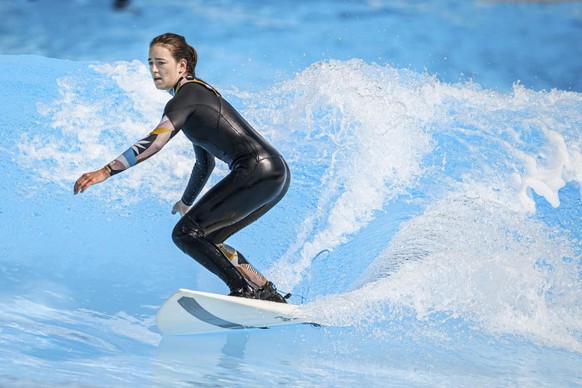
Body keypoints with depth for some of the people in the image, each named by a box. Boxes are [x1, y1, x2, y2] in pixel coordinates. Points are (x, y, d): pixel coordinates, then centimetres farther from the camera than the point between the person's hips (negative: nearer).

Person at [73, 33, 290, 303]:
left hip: (256, 171, -10)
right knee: (207, 239, 16)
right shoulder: (198, 94, 24)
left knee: (186, 233, -10)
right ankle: (270, 295, 12)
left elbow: (156, 140, -20)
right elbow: (205, 163, 34)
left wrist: (106, 171, -25)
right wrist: (187, 202, 46)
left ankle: (244, 291, -16)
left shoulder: (186, 95, -5)